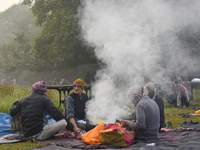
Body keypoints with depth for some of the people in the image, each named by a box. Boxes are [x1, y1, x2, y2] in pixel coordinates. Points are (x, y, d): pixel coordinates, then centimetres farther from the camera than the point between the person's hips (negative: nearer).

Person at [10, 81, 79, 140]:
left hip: (26, 134, 7)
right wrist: (72, 128, -5)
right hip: (38, 134, -7)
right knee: (63, 122, -11)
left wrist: (16, 103, 42)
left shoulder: (23, 100, 12)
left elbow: (12, 113, 21)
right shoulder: (44, 100, -3)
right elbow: (57, 114, -8)